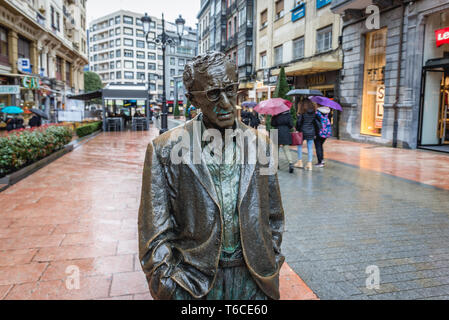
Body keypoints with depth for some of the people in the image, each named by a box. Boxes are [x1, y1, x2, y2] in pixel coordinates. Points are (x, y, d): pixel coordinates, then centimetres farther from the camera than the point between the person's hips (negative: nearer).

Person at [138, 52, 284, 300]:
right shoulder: (165, 150, -10)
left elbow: (273, 217, 7)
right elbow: (155, 232, -7)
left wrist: (270, 269, 7)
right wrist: (171, 287, -9)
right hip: (193, 284, -2)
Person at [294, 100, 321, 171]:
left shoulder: (302, 113, -9)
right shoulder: (314, 113, 3)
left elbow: (299, 122, -11)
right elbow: (317, 122, 7)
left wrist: (298, 130, 1)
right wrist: (316, 133, 14)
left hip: (303, 131, -3)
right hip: (311, 132, 3)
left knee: (299, 145, 14)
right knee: (310, 147, 6)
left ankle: (300, 162, 16)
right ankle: (309, 164, 6)